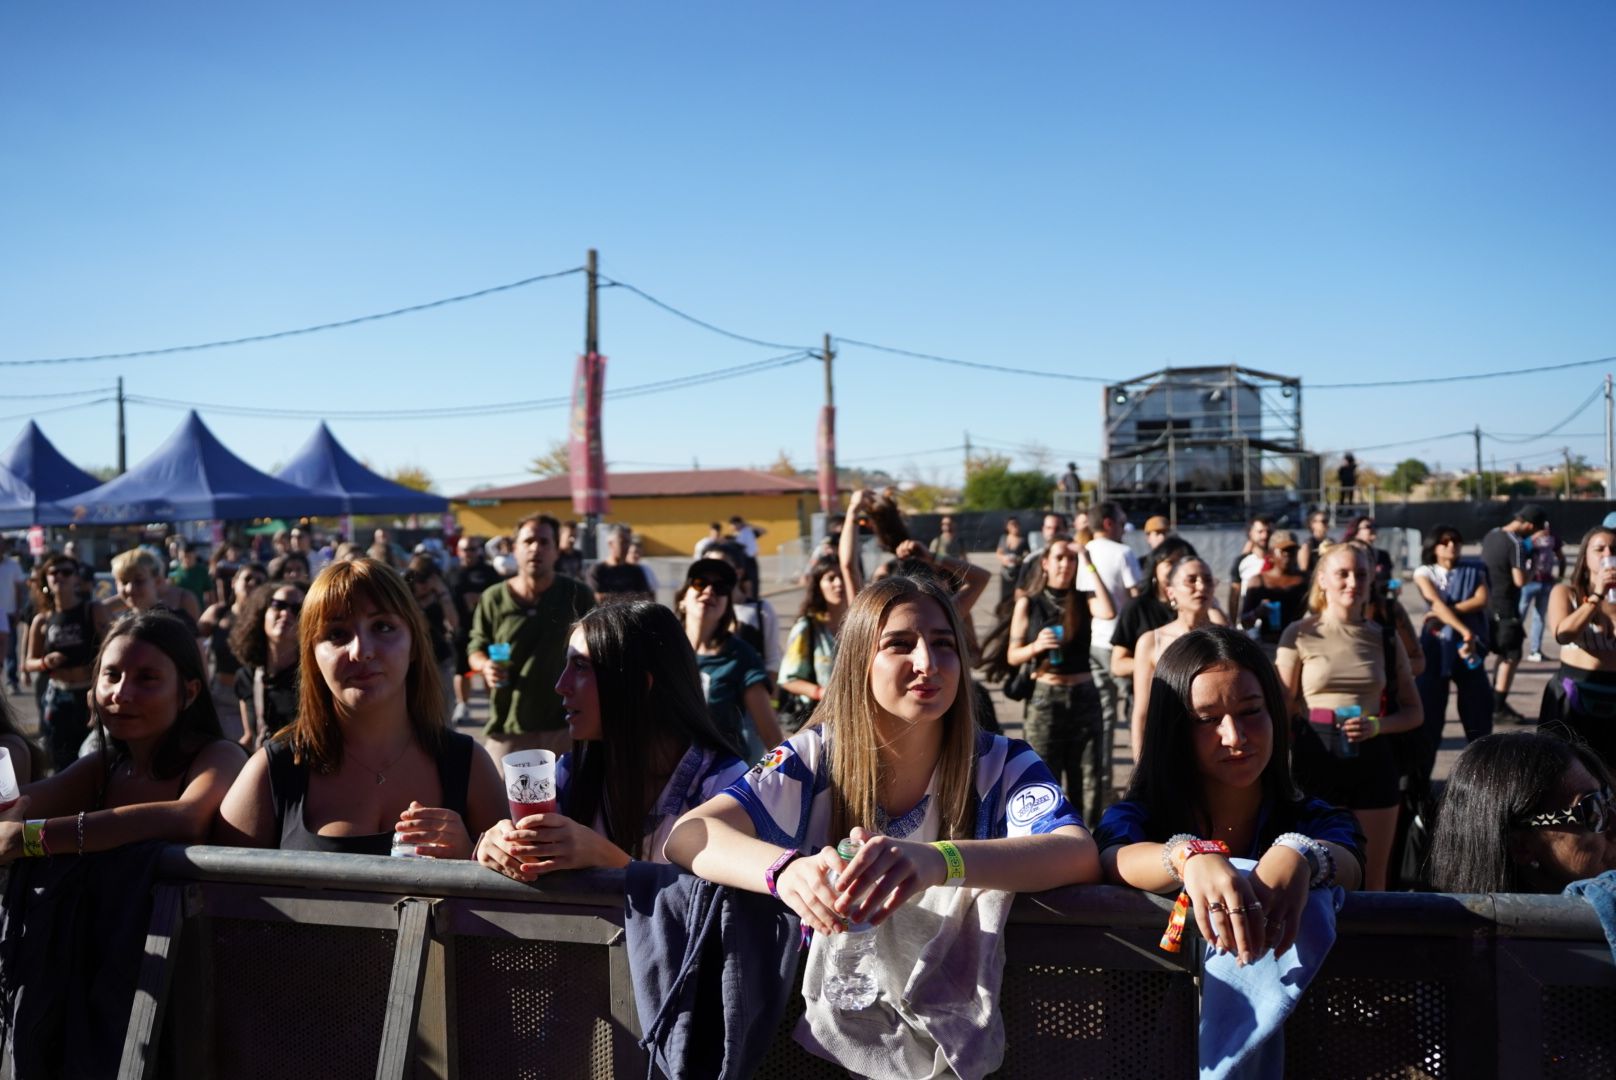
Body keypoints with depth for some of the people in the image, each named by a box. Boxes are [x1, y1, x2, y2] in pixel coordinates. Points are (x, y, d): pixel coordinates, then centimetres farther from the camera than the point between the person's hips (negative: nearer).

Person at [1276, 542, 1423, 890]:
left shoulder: (1384, 639, 7)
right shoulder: (1300, 634, -1)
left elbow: (1414, 712, 11)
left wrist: (1377, 725, -9)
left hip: (1373, 761, 2)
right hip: (1317, 758, -2)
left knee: (1373, 878, 9)